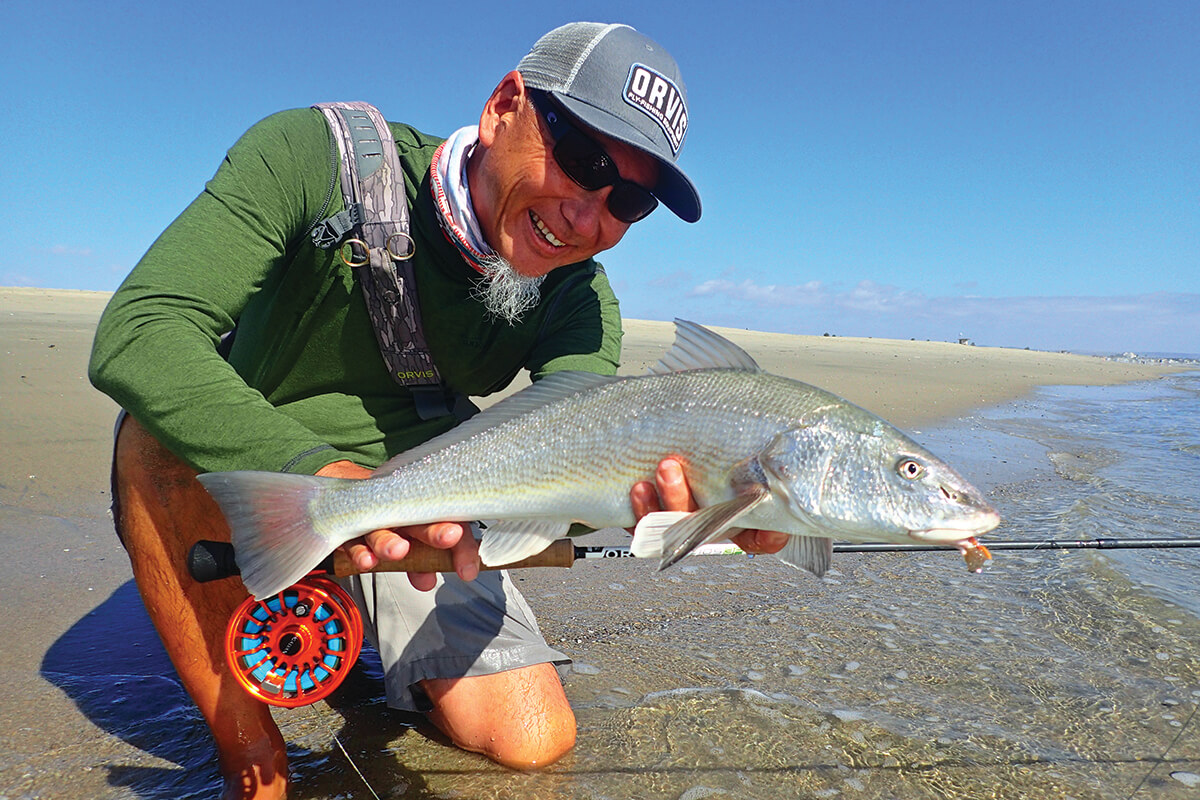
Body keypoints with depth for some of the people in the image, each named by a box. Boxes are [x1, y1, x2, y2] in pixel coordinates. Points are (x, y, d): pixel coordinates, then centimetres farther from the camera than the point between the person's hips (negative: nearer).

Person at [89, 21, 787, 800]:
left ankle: (383, 635, 23)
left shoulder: (577, 298, -12)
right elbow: (136, 331, -32)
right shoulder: (313, 156, -22)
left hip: (422, 523, 2)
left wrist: (644, 486, -52)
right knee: (162, 429, -35)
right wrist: (320, 471, -49)